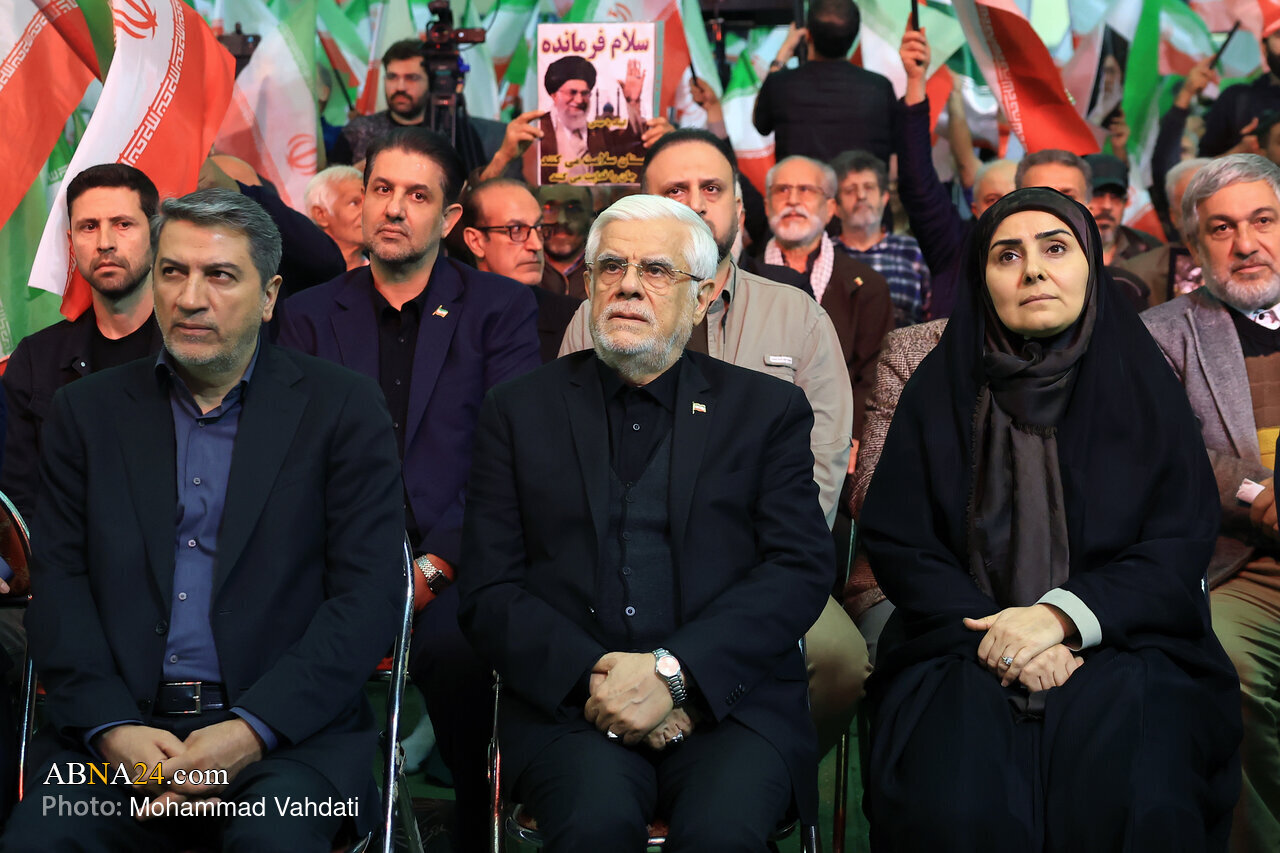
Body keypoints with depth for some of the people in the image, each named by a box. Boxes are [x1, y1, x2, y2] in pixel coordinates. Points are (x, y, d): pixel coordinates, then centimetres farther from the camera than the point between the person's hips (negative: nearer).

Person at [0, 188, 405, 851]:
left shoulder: (344, 411, 5)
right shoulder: (87, 411, 14)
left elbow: (368, 596, -2)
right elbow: (59, 585, 7)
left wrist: (251, 732, -14)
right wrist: (112, 728, -11)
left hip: (290, 730, -2)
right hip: (120, 728, 2)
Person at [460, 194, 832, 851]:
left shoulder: (769, 410, 12)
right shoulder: (520, 410, 13)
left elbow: (801, 571, 0)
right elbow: (487, 592, 5)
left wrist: (673, 672, -14)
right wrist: (593, 675, -13)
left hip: (728, 702, 0)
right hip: (569, 702, 1)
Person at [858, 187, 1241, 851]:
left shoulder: (1144, 386, 8)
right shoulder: (940, 387, 8)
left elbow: (1180, 548, 2)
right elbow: (893, 540, 4)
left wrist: (1061, 615, -15)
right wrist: (995, 634, -12)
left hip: (1120, 642, 0)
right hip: (966, 644, 0)